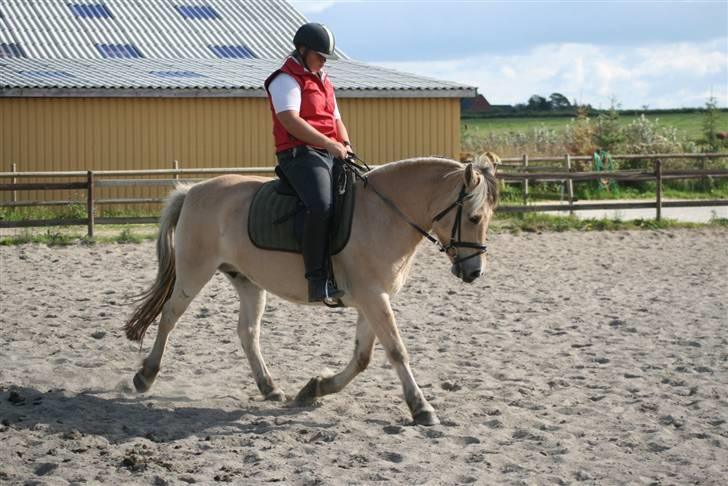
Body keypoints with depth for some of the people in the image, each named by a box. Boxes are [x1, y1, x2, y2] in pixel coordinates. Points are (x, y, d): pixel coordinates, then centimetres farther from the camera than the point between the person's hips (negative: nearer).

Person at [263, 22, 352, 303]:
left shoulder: (322, 81, 25)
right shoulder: (286, 80, -4)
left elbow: (336, 119, 29)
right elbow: (290, 120, -19)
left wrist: (345, 144, 6)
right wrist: (329, 144, -23)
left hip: (330, 155, 10)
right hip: (301, 154, -10)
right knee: (321, 206, -32)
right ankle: (317, 281, -32)